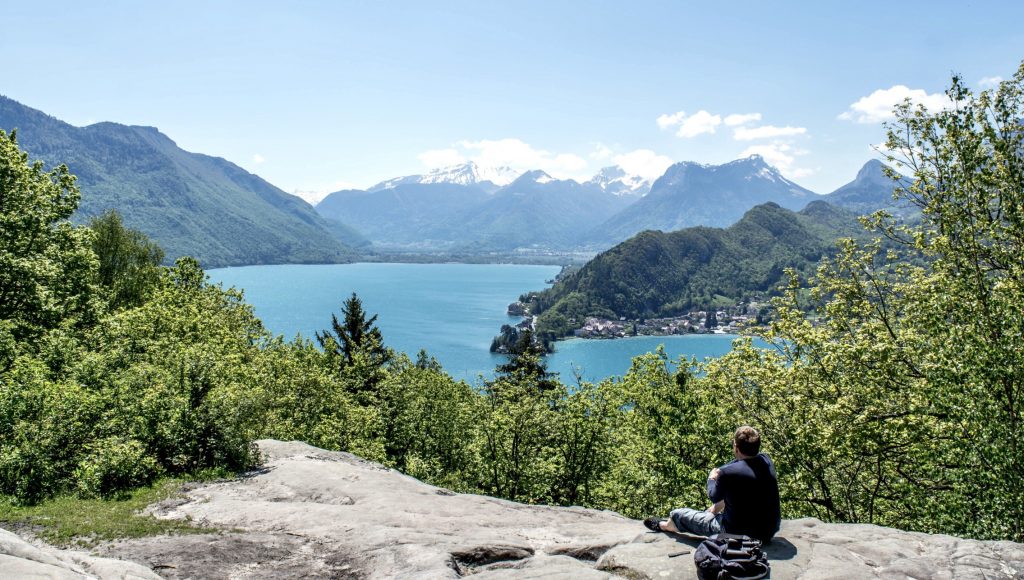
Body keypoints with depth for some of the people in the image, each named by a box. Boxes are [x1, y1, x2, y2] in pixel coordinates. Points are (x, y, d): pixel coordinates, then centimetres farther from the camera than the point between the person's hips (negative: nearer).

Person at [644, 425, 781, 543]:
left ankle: (664, 525, 48)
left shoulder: (728, 472, -26)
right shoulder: (766, 460, -8)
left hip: (740, 534, -6)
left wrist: (712, 479, 15)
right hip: (770, 531, 6)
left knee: (677, 514, 14)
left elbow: (714, 496, -6)